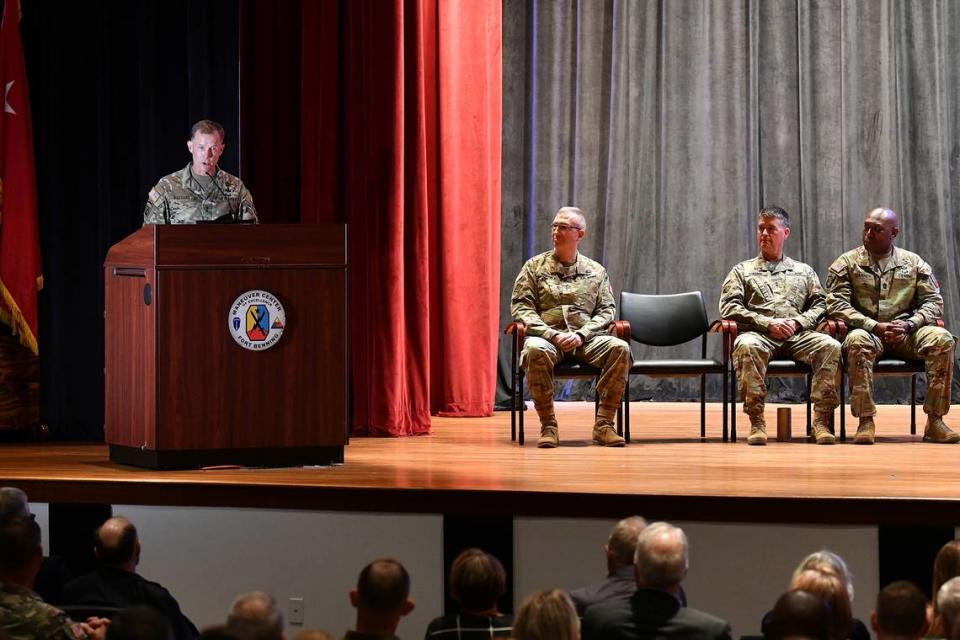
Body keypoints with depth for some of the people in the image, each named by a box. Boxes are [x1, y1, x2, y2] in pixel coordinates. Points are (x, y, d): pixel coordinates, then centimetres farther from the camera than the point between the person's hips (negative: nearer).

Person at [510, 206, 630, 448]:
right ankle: (548, 426, -29)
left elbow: (607, 310, 9)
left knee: (620, 348, -29)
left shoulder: (596, 271, 16)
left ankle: (604, 424, -24)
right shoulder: (535, 266, 11)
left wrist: (580, 335, -10)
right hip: (546, 335, -2)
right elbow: (521, 307, 3)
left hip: (585, 339, 2)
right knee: (536, 350, -39)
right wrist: (553, 335, -12)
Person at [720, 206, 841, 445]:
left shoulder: (804, 271, 26)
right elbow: (729, 308, 6)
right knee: (747, 346, -40)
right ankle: (756, 422, -34)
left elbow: (819, 305, 16)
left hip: (798, 335, 2)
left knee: (831, 346, -31)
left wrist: (798, 322, -6)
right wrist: (767, 324, -8)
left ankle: (822, 420, -29)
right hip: (759, 334, -2)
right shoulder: (742, 270, 20)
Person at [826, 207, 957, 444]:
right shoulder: (846, 263, 6)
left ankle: (935, 420, -24)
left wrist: (908, 325, -13)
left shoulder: (914, 263, 12)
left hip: (906, 334, 2)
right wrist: (875, 326, -16)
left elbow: (933, 301, 7)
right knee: (856, 340, -39)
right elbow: (837, 306, -5)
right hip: (867, 332, -2)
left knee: (941, 338, -28)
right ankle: (865, 421, -33)